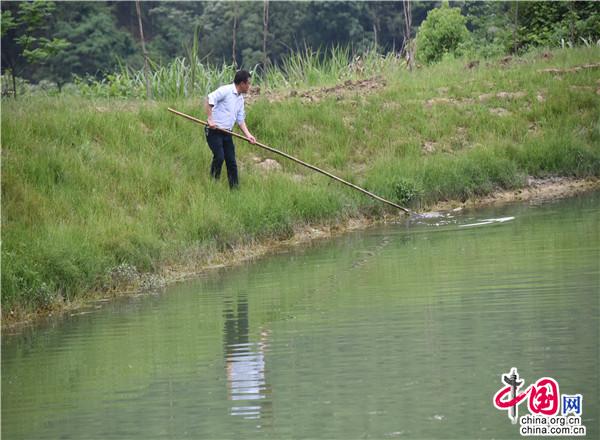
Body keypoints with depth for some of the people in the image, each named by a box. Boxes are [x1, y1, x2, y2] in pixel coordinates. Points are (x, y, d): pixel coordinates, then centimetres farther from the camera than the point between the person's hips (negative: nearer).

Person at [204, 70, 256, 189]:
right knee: (219, 157, -17)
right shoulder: (225, 90, -13)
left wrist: (248, 134, 7)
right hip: (214, 131, -8)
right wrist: (210, 119, -27)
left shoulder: (240, 98, 15)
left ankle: (234, 188, 9)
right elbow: (209, 99, -24)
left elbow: (240, 119, 19)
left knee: (231, 160, 5)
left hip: (227, 133, 8)